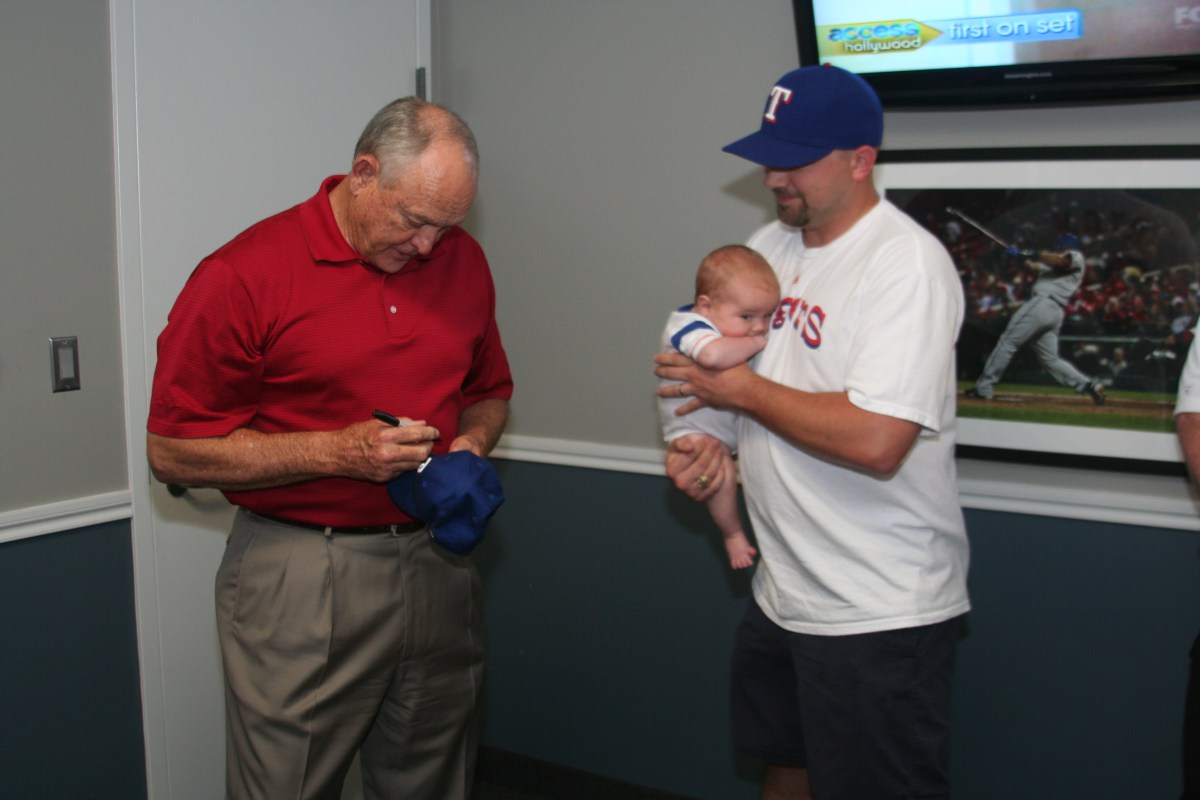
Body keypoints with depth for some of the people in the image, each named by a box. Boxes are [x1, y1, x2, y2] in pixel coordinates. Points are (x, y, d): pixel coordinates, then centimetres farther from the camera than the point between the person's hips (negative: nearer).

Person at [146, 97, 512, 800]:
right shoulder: (246, 275, -11)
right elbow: (173, 451, -11)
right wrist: (338, 452, -18)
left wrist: (471, 444, -2)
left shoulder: (462, 260, 7)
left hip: (438, 573, 5)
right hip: (301, 579, -4)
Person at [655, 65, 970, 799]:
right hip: (783, 593, 8)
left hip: (882, 615, -8)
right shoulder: (769, 247, 6)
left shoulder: (907, 263, -19)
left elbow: (874, 442, -30)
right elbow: (725, 366, 20)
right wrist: (704, 442, -2)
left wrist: (741, 390, -17)